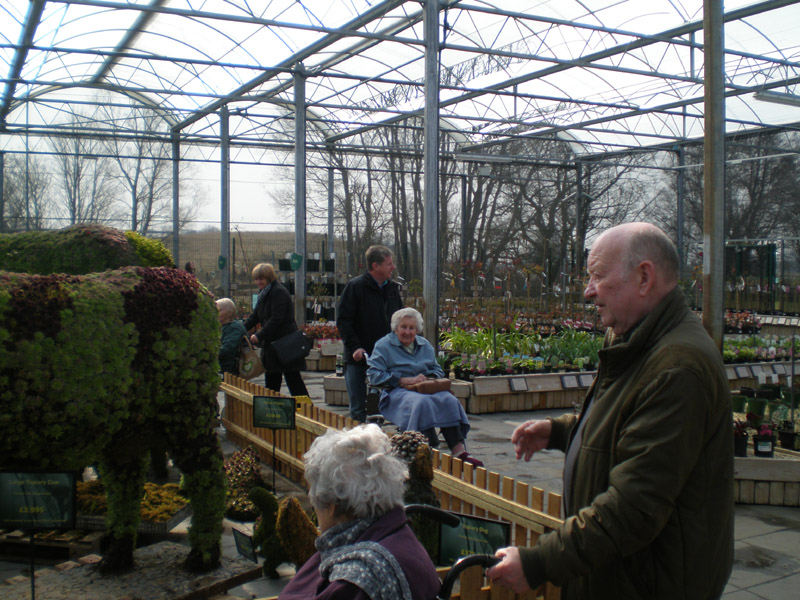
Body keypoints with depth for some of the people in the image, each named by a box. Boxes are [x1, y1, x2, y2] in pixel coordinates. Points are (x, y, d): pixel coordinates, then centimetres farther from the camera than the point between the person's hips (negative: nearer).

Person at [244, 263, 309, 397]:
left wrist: (259, 335, -23)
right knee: (271, 380, 13)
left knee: (293, 379, -6)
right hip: (272, 343, 9)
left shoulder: (279, 292, -14)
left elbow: (276, 319, -21)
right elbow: (255, 316, 17)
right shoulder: (264, 294, 15)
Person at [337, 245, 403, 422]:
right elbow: (343, 321, -9)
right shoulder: (355, 286, -7)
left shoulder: (392, 288, 11)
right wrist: (354, 347, -19)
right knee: (358, 409, 1)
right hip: (358, 360, -5)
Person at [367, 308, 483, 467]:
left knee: (449, 400, -27)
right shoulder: (383, 345, 7)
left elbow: (437, 370, 25)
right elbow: (374, 375, -4)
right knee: (421, 402, -38)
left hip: (426, 389, 5)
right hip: (397, 392, -5)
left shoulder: (425, 345, 23)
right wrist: (405, 380, -12)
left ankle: (459, 451, -36)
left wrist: (428, 379, -1)